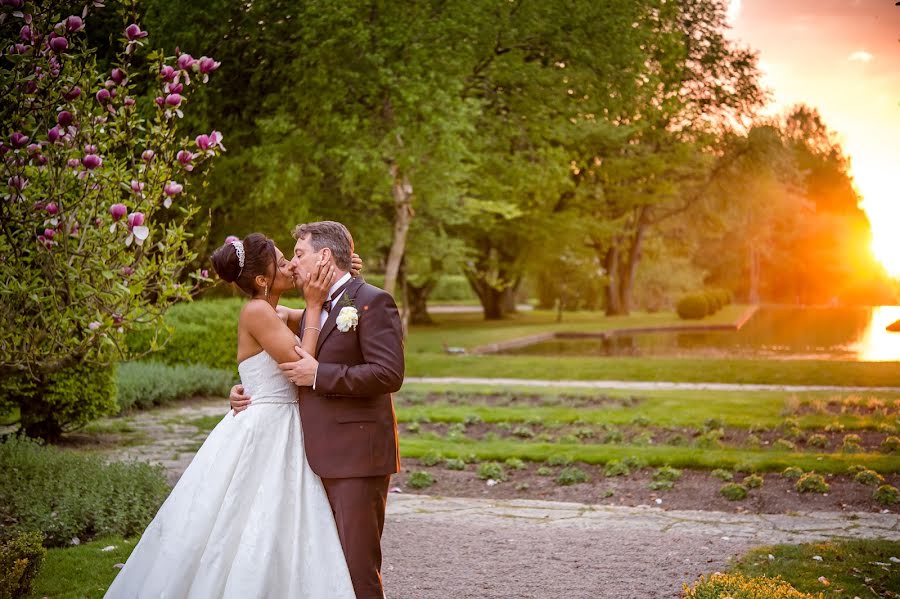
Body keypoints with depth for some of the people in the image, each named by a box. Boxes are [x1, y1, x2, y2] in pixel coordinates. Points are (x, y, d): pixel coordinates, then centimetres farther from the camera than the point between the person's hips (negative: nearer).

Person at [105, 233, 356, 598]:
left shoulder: (271, 313, 12)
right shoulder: (256, 311, -14)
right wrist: (313, 305, -12)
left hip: (281, 435, 9)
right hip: (260, 435, -9)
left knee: (276, 538, 11)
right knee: (247, 536, -2)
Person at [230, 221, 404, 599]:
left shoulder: (372, 301, -7)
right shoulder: (312, 311, 19)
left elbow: (389, 374, -18)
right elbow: (298, 372, 27)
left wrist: (318, 375, -16)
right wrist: (248, 392, 9)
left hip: (358, 455, -8)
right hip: (320, 457, 9)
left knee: (358, 567, -4)